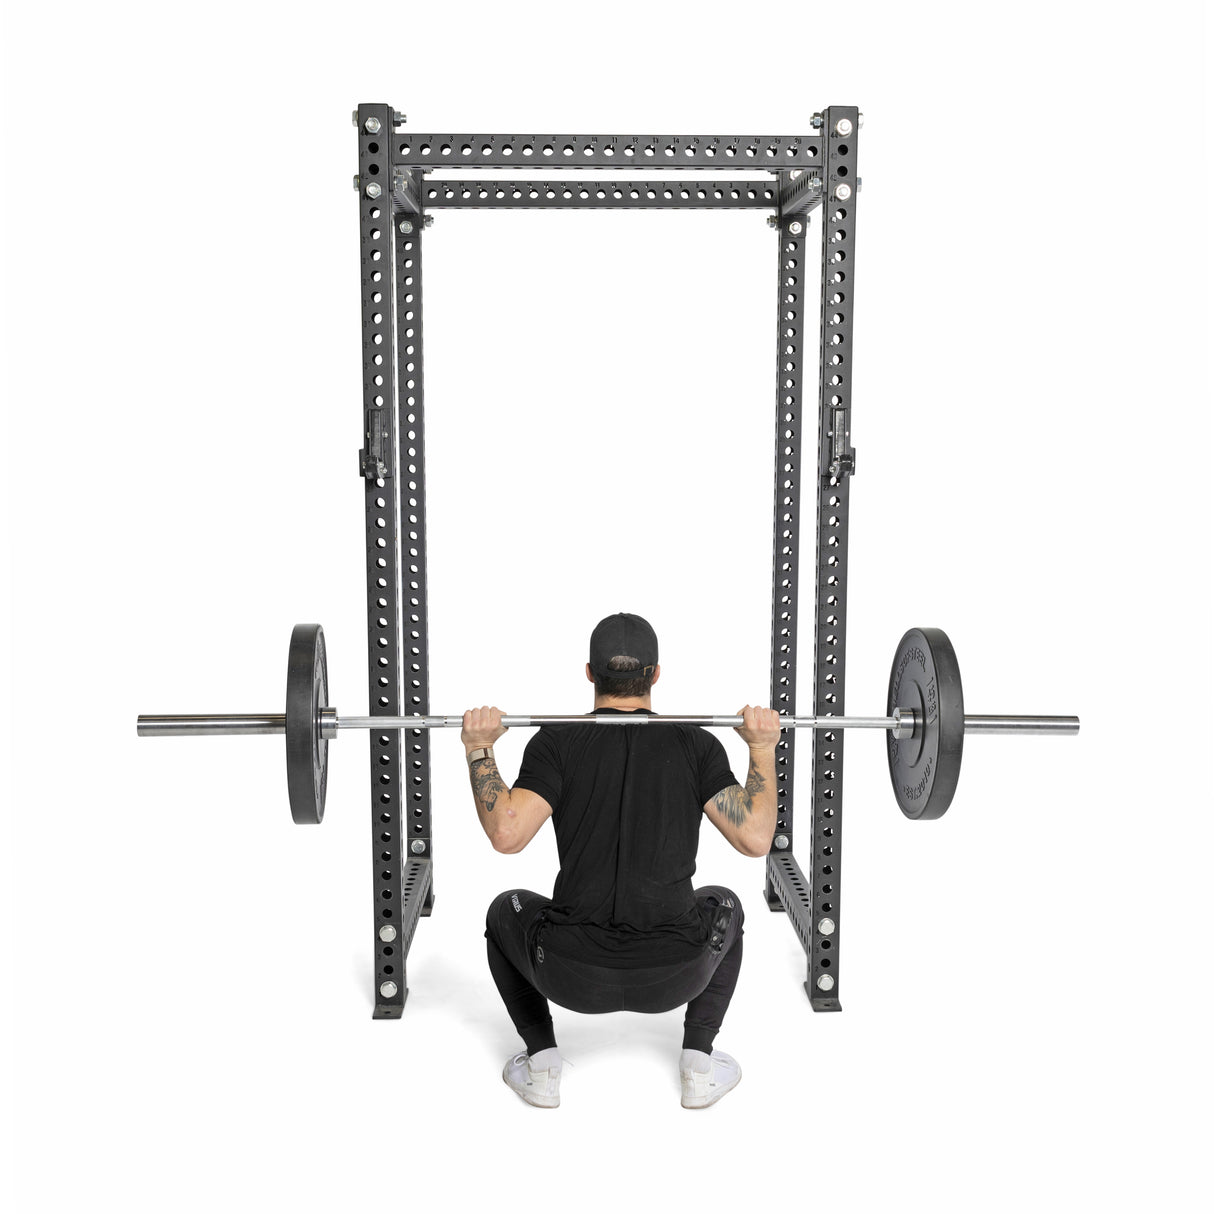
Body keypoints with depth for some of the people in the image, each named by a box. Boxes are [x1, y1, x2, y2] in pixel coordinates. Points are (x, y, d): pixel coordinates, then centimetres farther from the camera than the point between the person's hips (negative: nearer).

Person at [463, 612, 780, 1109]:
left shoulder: (557, 742, 0)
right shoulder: (695, 744, 3)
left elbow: (506, 833, -12)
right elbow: (755, 838, -6)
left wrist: (479, 750, 0)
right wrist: (763, 749, 7)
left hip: (572, 976, 0)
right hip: (675, 975, 1)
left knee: (505, 912, 32)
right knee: (722, 905, 34)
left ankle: (541, 1063, 22)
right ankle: (698, 1064, 24)